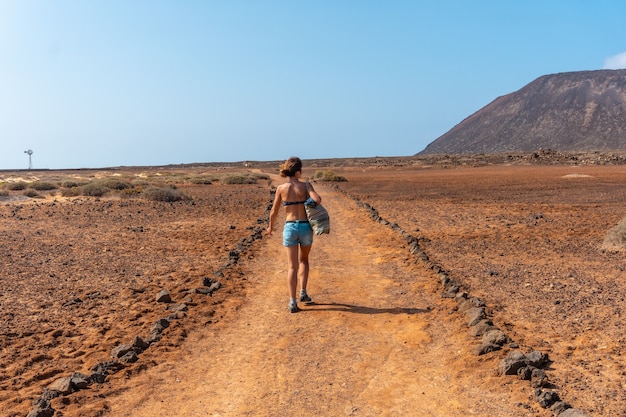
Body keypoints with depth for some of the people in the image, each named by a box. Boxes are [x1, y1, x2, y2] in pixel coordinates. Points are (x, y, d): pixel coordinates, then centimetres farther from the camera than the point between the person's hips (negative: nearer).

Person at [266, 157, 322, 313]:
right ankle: (303, 293, 17)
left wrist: (271, 226, 21)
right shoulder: (306, 185, -5)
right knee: (303, 260, 24)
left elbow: (274, 212, 4)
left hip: (290, 228, 0)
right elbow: (317, 200, -22)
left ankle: (293, 302, -2)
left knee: (292, 266, 7)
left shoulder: (281, 188, -2)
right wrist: (313, 197, 3)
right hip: (305, 227, 0)